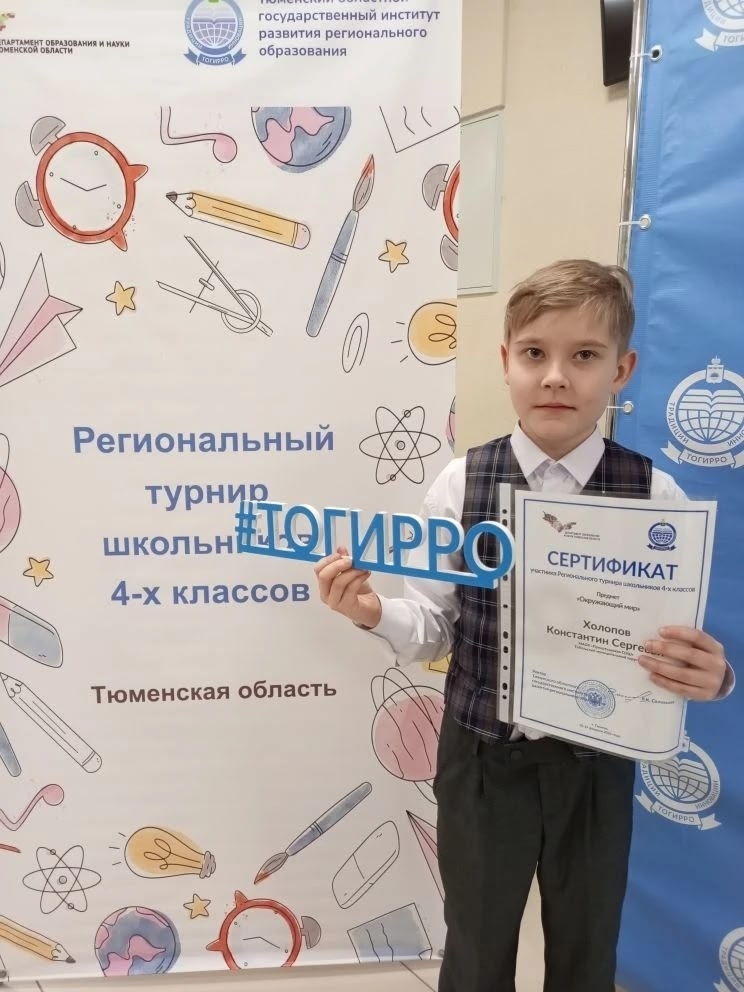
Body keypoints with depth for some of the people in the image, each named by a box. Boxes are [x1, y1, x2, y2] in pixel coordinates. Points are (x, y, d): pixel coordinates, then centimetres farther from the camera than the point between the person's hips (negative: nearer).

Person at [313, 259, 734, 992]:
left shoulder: (656, 495, -11)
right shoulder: (461, 483, -12)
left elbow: (682, 643, -5)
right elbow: (432, 629, -6)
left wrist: (711, 676, -26)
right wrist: (374, 614, -26)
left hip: (596, 764, 1)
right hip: (482, 758, 0)